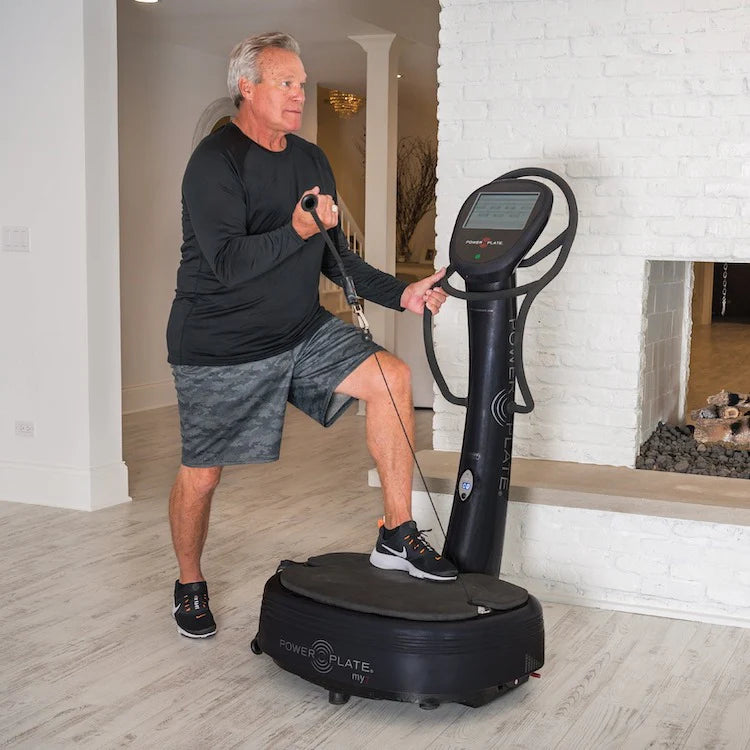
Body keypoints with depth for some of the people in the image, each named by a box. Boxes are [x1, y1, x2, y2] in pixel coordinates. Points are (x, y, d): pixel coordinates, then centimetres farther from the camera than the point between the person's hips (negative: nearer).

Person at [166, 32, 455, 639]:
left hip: (302, 332, 6)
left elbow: (337, 259, 12)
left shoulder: (311, 161, 8)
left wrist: (400, 294, 1)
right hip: (219, 348, -6)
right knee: (201, 474, 2)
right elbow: (228, 263, -25)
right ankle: (189, 583, 30)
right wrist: (296, 231, -38)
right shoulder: (215, 162, -15)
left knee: (392, 377, -13)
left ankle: (397, 536, -5)